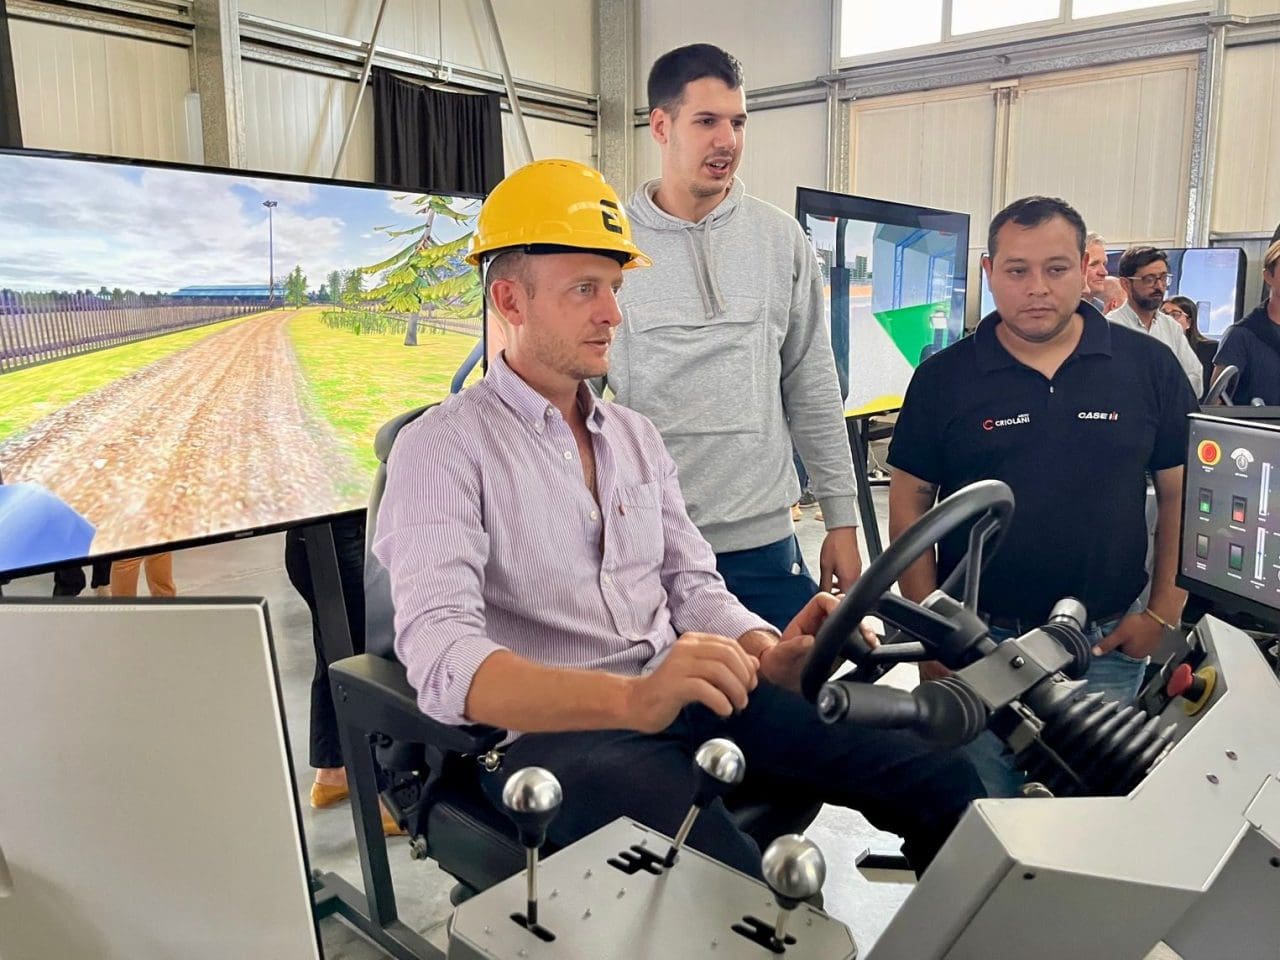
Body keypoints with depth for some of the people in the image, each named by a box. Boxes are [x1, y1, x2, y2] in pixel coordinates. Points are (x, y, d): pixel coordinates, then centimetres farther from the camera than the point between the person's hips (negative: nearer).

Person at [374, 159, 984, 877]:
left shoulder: (637, 437, 16)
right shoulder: (442, 449, -6)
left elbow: (692, 585, 15)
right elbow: (441, 656, -19)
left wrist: (769, 656, -7)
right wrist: (631, 698, -35)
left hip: (682, 700, 6)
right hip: (547, 730, -6)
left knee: (942, 780, -7)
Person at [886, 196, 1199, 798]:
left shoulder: (1149, 367, 0)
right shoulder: (944, 378, -3)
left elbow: (1182, 494, 6)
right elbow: (910, 505, 0)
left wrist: (1164, 613, -1)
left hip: (1107, 646, 1)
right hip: (978, 641, 0)